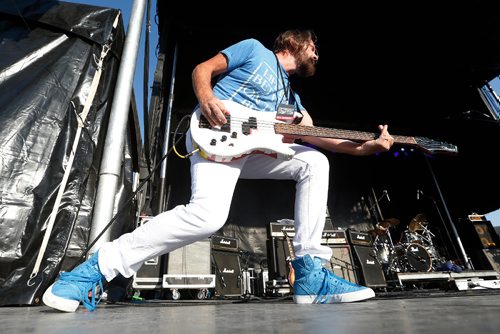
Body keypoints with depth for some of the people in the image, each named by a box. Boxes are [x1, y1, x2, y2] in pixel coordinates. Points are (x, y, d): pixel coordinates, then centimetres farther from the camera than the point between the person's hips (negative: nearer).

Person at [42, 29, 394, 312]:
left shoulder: (290, 96, 28)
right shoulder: (255, 49, 12)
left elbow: (311, 134, 15)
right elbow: (202, 69, 7)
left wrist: (364, 146, 6)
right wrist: (207, 99, -17)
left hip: (250, 147, 8)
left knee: (316, 162, -1)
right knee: (208, 214, -32)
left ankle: (310, 271, -5)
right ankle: (99, 267, -12)